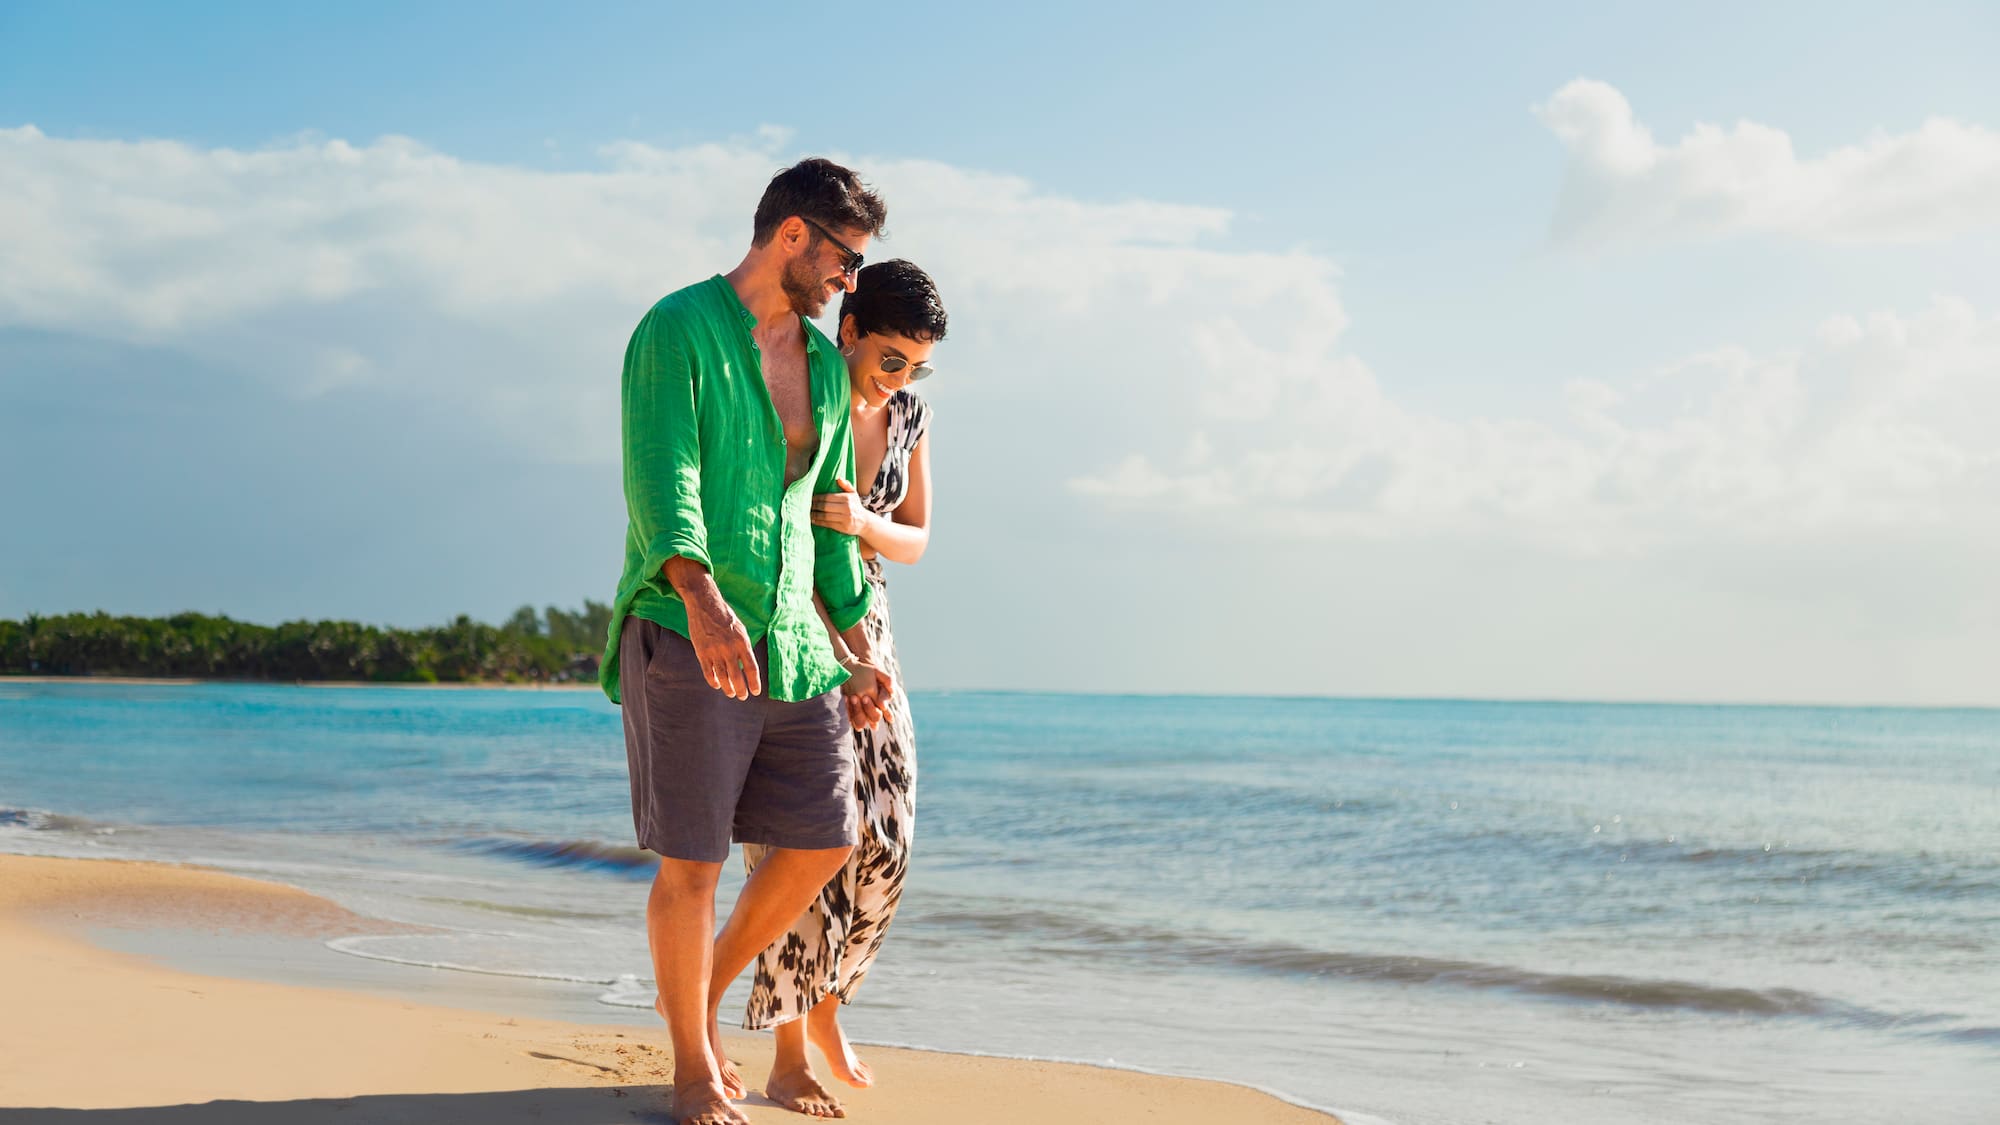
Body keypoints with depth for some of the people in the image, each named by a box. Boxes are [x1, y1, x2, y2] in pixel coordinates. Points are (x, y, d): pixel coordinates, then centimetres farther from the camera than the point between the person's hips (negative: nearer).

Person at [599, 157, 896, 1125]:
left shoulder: (824, 364, 15)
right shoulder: (678, 330, -8)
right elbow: (661, 478, -21)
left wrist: (859, 651, 18)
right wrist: (706, 602, -37)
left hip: (790, 644, 7)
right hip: (685, 636, -7)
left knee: (823, 843, 7)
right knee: (693, 864, -1)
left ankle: (705, 993, 29)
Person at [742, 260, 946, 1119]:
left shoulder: (910, 414, 2)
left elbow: (914, 541, 4)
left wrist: (863, 524, -18)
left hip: (862, 632, 5)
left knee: (881, 836, 0)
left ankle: (825, 999, 24)